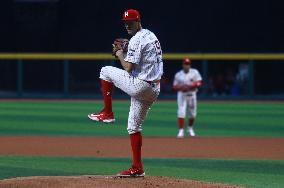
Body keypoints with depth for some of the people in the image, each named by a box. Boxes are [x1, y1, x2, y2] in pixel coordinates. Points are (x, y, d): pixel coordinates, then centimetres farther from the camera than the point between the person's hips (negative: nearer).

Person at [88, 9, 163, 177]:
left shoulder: (137, 40, -14)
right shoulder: (152, 36, 16)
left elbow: (129, 68, -19)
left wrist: (120, 55, -1)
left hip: (139, 86, -9)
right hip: (154, 90, 9)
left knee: (106, 71, 10)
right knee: (134, 127, 15)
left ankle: (108, 113, 11)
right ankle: (137, 168, 12)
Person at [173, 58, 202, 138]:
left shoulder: (194, 72, 0)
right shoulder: (178, 75, 1)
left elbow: (199, 82, -4)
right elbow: (175, 86, 3)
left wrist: (191, 86, -21)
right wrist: (181, 87, -19)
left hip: (191, 95, 1)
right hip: (182, 95, -1)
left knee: (192, 113, 9)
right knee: (181, 112, -13)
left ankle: (190, 128, 34)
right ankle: (181, 131, -15)